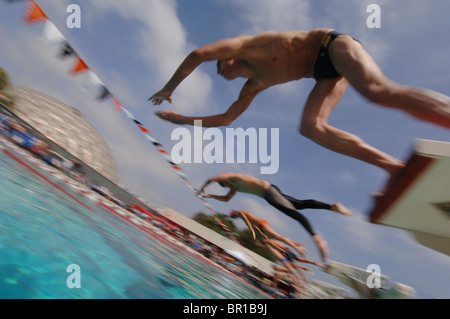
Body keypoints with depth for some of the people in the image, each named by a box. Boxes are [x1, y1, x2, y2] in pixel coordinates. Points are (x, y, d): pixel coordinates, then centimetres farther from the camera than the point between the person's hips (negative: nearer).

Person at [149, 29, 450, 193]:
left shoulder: (244, 45, 2)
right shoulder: (253, 85, 18)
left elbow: (197, 54, -9)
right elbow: (225, 119, 22)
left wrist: (168, 89, 3)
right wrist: (181, 119, 27)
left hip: (333, 45, -7)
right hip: (327, 72, 7)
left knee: (381, 92, -32)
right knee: (311, 127, -15)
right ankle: (395, 165, -22)